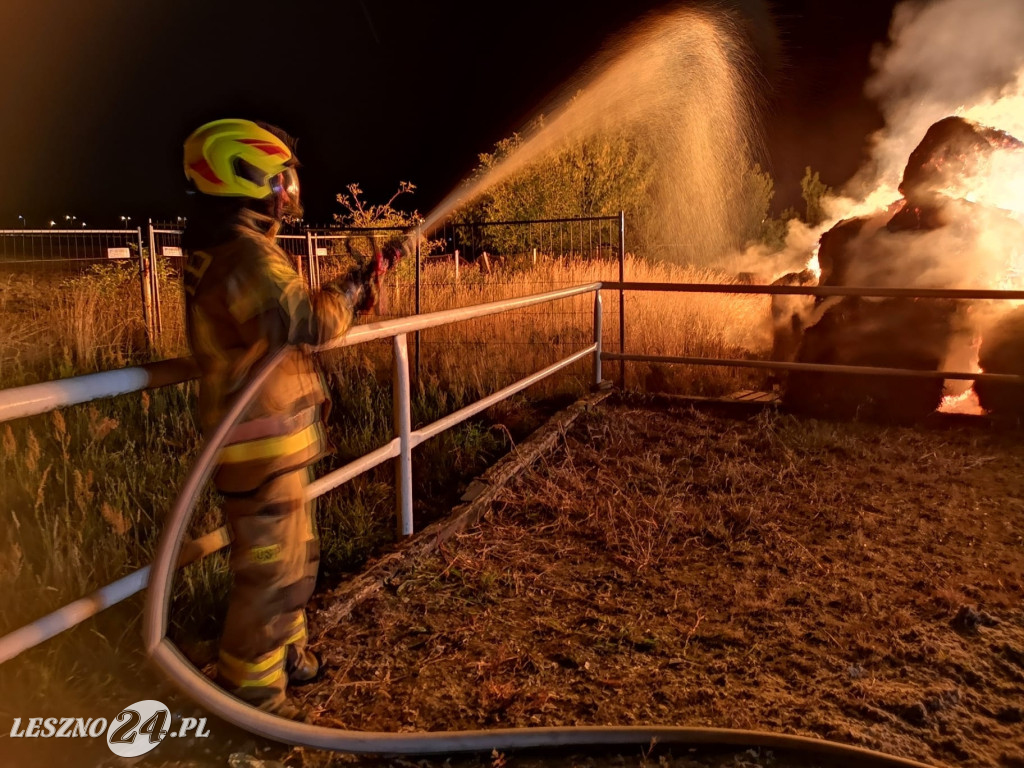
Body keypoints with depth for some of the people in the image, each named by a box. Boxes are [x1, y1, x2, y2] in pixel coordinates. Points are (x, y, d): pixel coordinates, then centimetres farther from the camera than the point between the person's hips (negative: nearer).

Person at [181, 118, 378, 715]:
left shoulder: (229, 248, 13)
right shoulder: (244, 253, -21)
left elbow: (284, 321, 18)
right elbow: (309, 321, -29)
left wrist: (341, 300, 9)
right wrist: (348, 294, -11)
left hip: (276, 434, 11)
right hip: (264, 443, -11)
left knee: (294, 553, 23)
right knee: (272, 571, 1)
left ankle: (285, 653, 41)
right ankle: (251, 693, 18)